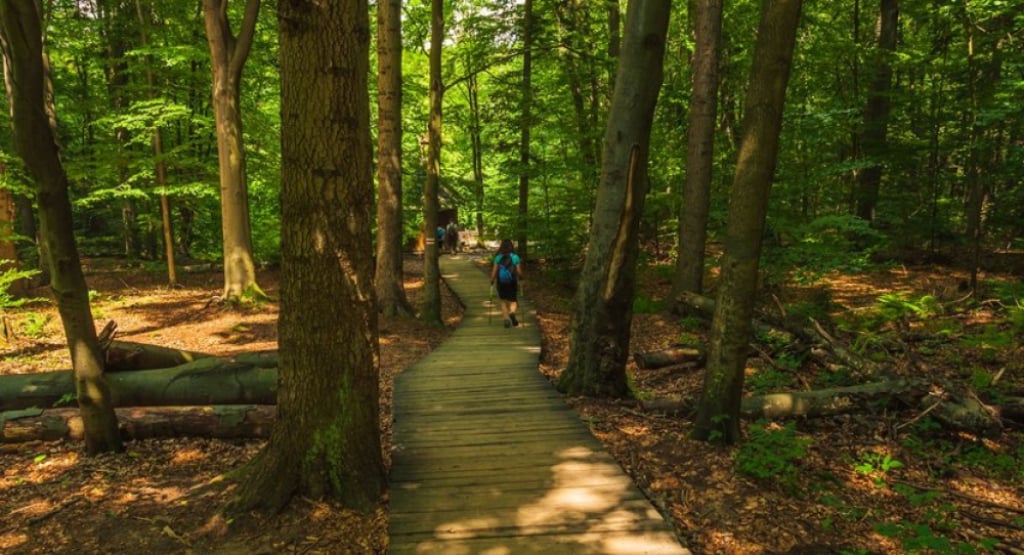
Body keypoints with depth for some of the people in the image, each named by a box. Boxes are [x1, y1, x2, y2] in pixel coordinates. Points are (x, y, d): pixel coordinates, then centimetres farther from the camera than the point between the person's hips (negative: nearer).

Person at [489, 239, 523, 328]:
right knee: (513, 301, 12)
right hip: (512, 283, -1)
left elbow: (494, 271, -6)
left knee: (503, 302, 17)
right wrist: (520, 278, 14)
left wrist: (492, 281, 8)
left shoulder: (498, 257, -4)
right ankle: (512, 312, -19)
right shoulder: (515, 257, -6)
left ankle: (507, 319, 8)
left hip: (501, 283, 1)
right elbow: (519, 272, -6)